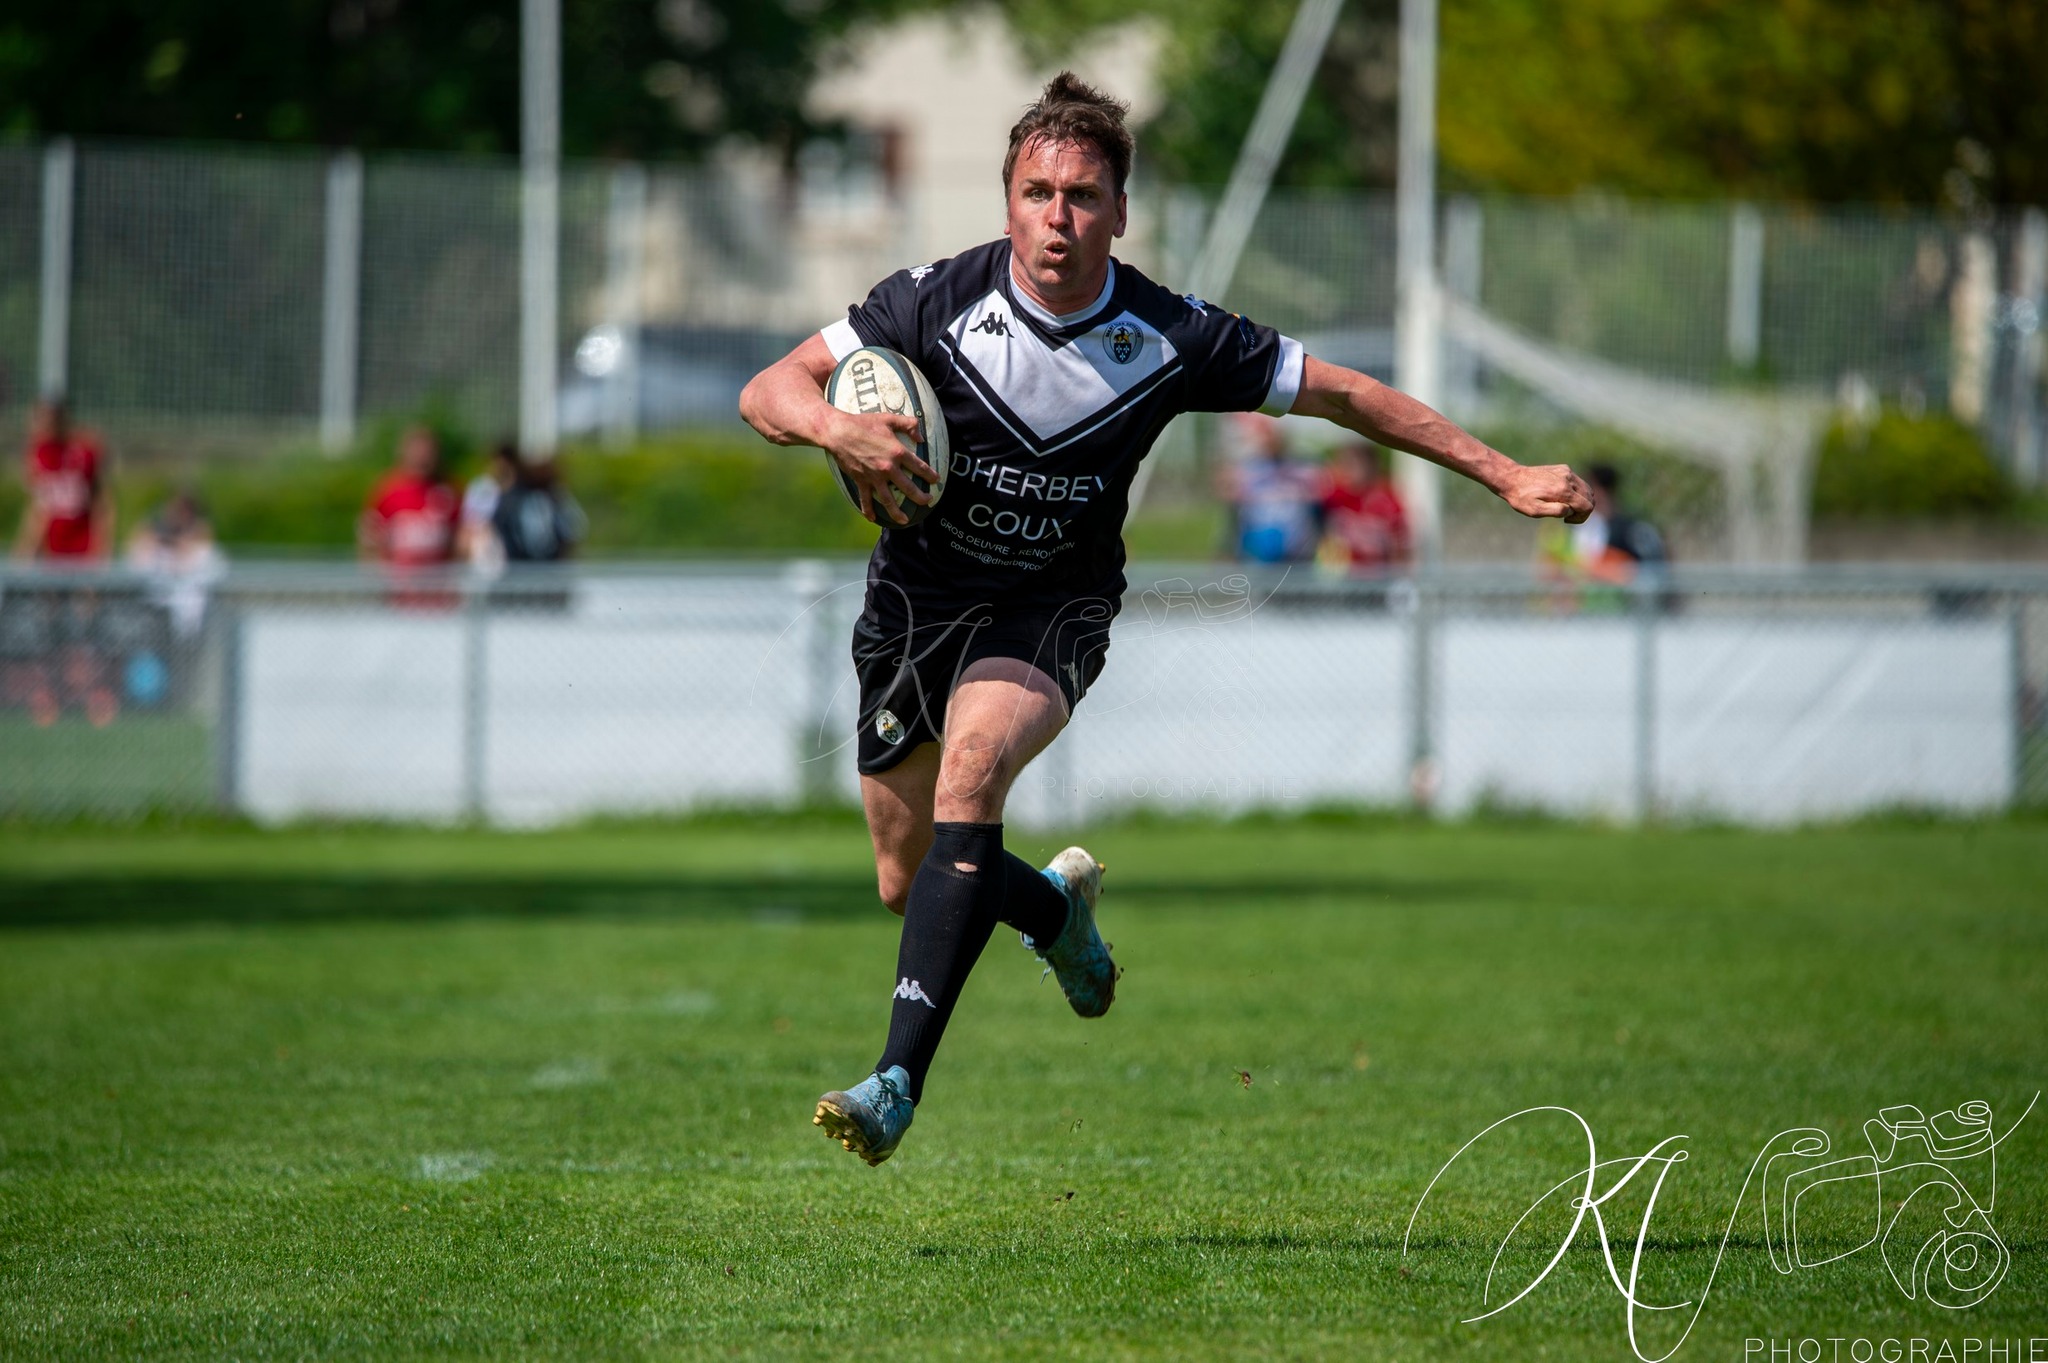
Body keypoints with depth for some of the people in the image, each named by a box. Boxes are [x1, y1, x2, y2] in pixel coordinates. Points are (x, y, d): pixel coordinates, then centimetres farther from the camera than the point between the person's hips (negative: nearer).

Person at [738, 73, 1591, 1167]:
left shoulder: (1169, 339, -15)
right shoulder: (936, 303, -16)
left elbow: (1342, 394, -3)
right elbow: (766, 392, -14)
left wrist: (1506, 476, -3)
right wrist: (835, 426, -38)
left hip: (1054, 606, -2)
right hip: (918, 596, 2)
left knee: (972, 763, -32)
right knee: (910, 886, 7)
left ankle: (898, 1080, -35)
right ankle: (1057, 906, 44)